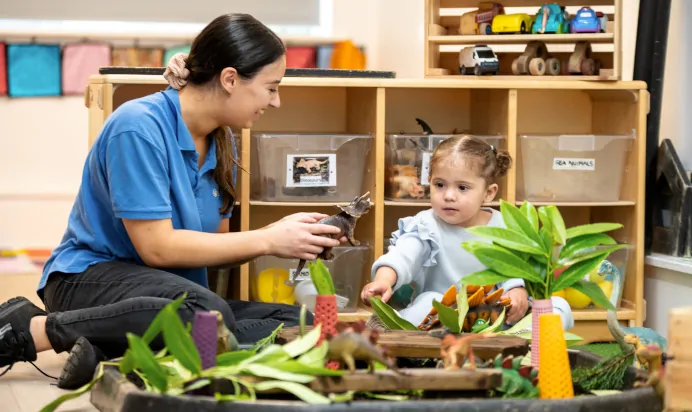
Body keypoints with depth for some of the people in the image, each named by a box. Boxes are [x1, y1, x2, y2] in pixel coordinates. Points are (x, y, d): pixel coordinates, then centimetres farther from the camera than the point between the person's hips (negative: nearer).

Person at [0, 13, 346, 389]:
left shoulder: (220, 143, 9)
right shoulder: (140, 126, -16)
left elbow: (214, 245, 12)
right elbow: (157, 247, -19)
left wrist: (283, 234, -6)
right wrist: (267, 240, -16)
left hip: (170, 292, 8)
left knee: (300, 324, -16)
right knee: (208, 313, -39)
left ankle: (114, 348, -21)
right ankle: (32, 331, -24)